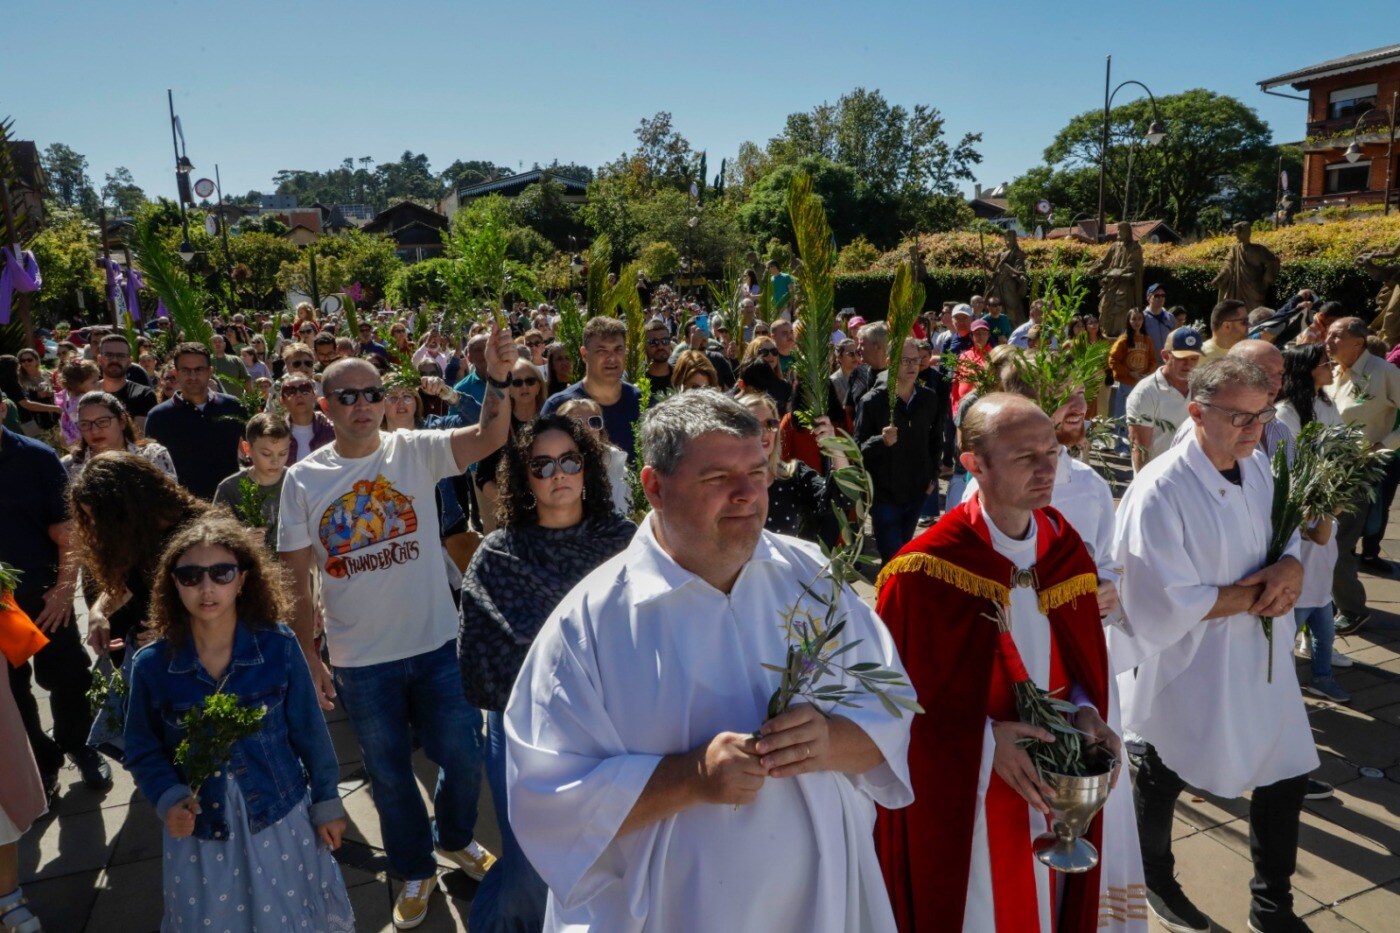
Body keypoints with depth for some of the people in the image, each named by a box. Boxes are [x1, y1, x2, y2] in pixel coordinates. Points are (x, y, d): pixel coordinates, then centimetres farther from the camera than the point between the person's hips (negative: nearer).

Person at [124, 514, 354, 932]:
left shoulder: (278, 646, -14)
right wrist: (168, 800, -17)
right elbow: (143, 751, 0)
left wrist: (326, 802, 1)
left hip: (281, 819, -1)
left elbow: (309, 732, -5)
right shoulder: (152, 665, -11)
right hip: (199, 829, 1)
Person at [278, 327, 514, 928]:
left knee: (463, 756, 14)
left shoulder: (415, 451, -8)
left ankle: (455, 838, 45)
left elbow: (490, 438, -25)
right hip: (360, 661, 1)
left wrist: (497, 379, -42)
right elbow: (297, 578, -1)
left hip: (437, 644, 0)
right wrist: (307, 657, -1)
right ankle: (415, 871, 42)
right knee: (389, 772, 17)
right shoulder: (303, 479, -5)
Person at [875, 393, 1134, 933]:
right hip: (961, 794, -5)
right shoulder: (924, 571, -22)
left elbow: (1083, 663, 8)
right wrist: (984, 739, -21)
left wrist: (1086, 714, -10)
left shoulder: (1065, 550, -2)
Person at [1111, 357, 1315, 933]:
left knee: (1287, 776, 17)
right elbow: (1168, 604, -26)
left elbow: (1286, 539, 10)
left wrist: (1291, 569, -13)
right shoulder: (1161, 491, -26)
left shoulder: (1258, 467, -1)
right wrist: (1254, 594, -19)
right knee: (1163, 781, 16)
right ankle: (1154, 879, 45)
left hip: (1260, 658, 7)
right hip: (1189, 670, -7)